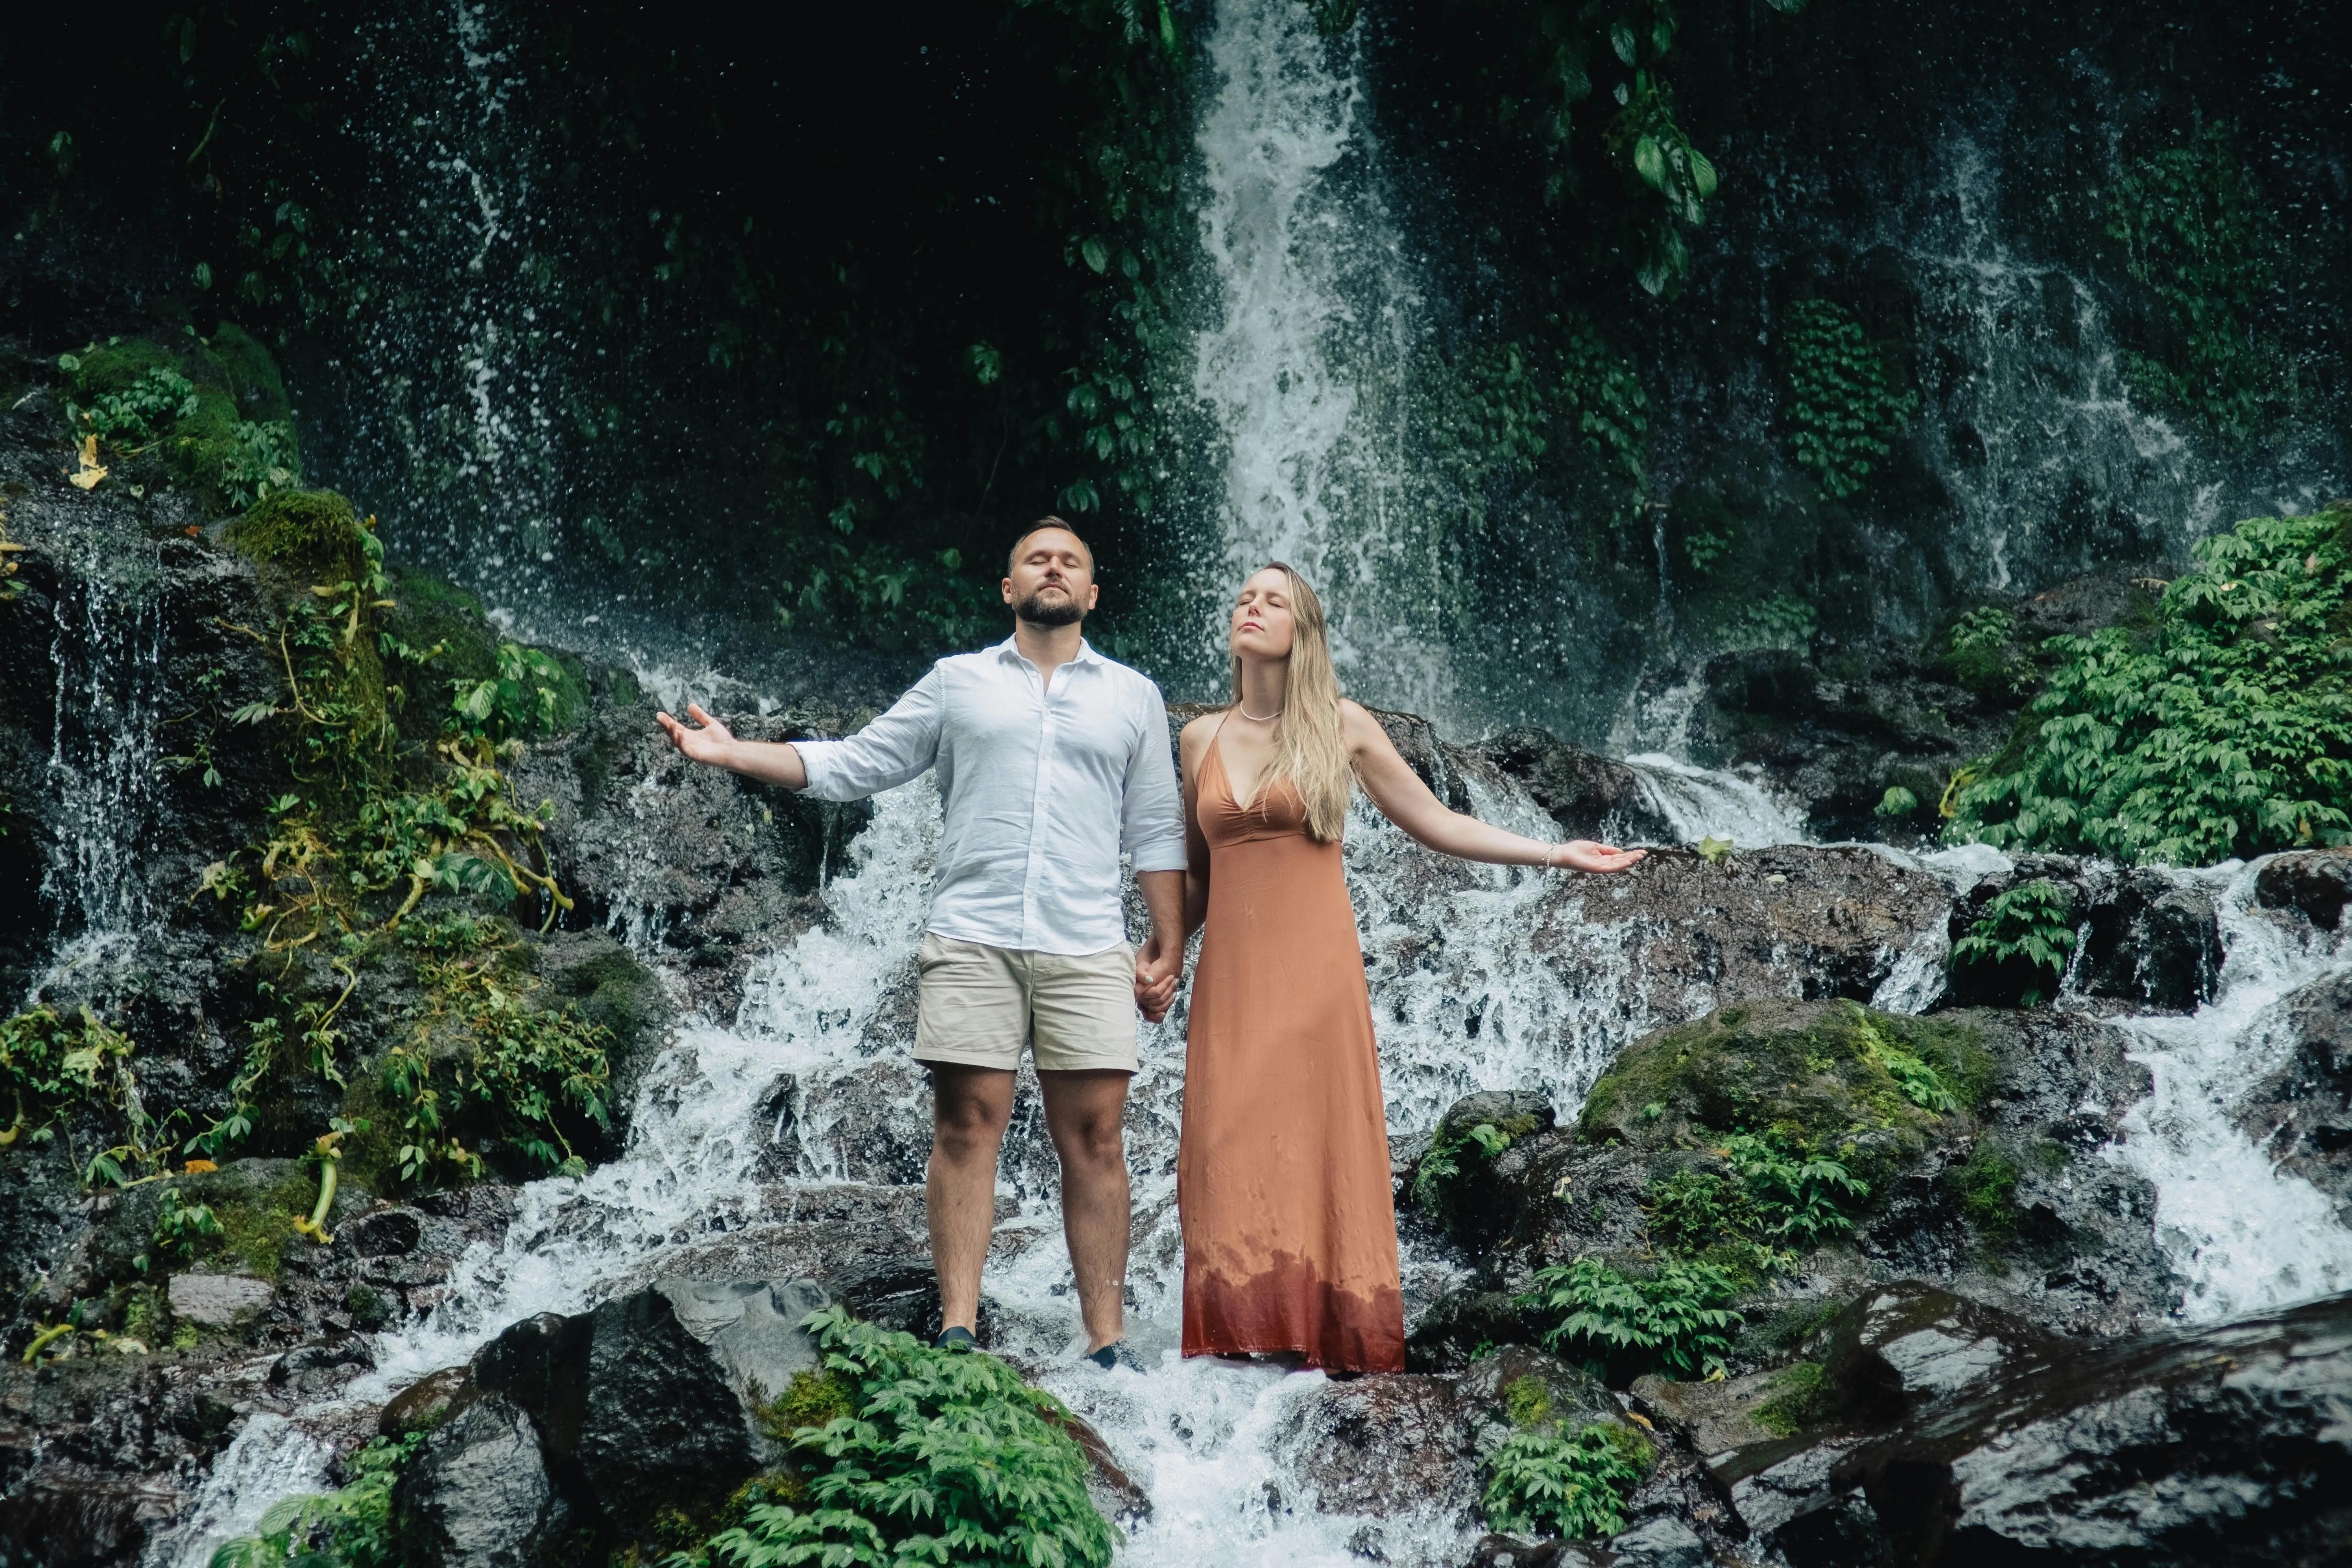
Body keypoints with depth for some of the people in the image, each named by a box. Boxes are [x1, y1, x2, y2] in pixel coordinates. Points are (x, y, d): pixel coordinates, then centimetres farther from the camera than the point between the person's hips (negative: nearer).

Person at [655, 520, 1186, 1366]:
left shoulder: (1133, 697, 16)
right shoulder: (958, 683, 14)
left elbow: (1156, 832, 15)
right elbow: (852, 765, 13)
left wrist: (1170, 945, 6)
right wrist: (730, 751, 3)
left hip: (1086, 949, 1)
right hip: (972, 939, 0)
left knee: (1094, 1137, -3)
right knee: (966, 1128, -5)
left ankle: (1107, 1344, -2)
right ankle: (957, 1332, -4)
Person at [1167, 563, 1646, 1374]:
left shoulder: (1342, 726, 4)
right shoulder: (1201, 738, 12)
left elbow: (1436, 823, 8)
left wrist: (1557, 853, 4)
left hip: (1314, 966, -2)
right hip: (1230, 968, 2)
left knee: (1319, 1147, -5)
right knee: (1230, 1155, -4)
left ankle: (1331, 1335, -1)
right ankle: (1239, 1330, 0)